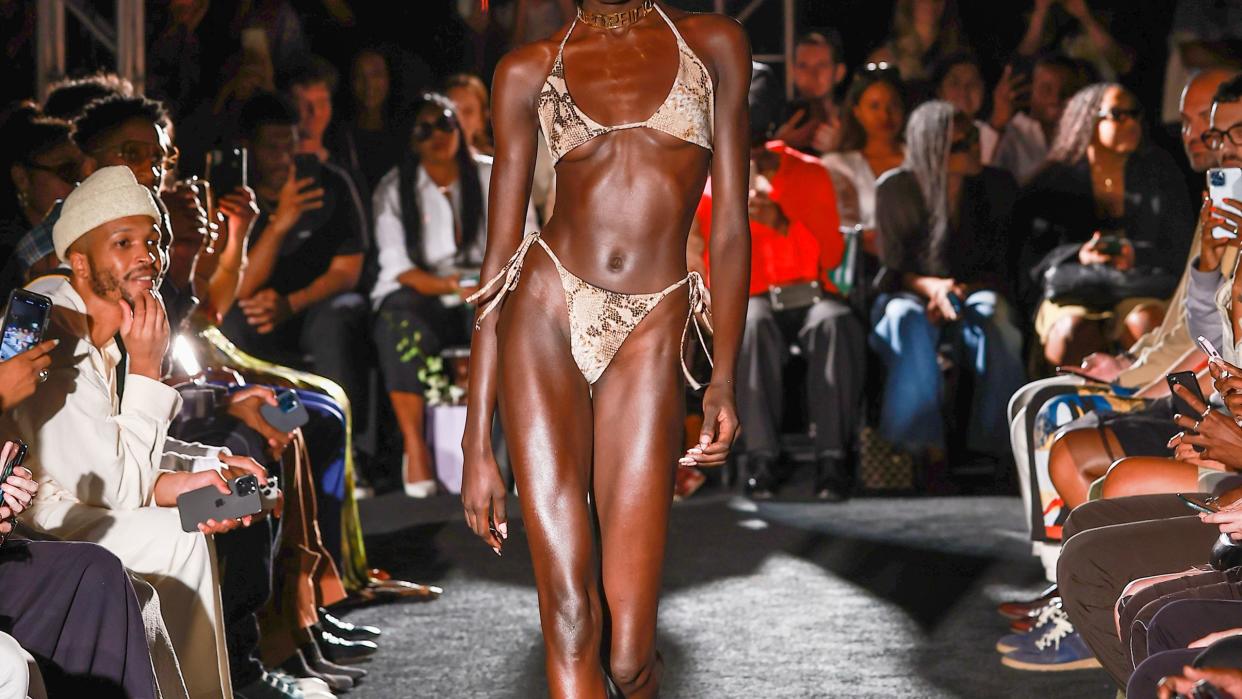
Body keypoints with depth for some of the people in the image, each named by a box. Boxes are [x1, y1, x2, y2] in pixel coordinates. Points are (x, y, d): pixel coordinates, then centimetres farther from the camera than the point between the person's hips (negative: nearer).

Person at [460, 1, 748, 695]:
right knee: (570, 623, -9)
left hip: (652, 337, 0)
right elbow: (500, 252, 5)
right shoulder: (529, 70, 8)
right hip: (546, 316, 0)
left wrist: (725, 378, -4)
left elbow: (731, 228, 8)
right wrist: (478, 444, 0)